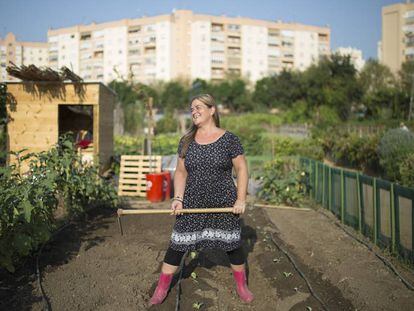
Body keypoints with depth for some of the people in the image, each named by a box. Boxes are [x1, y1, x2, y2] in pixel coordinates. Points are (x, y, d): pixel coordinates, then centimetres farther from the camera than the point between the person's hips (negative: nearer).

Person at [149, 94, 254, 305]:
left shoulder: (229, 139, -6)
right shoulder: (186, 141, 4)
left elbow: (242, 170, -4)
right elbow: (181, 172, 7)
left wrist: (241, 199, -10)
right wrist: (178, 198, -5)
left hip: (224, 204, -2)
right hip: (192, 204, 3)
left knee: (232, 244, 9)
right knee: (178, 244, 6)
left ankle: (241, 285, 33)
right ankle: (162, 288, 22)